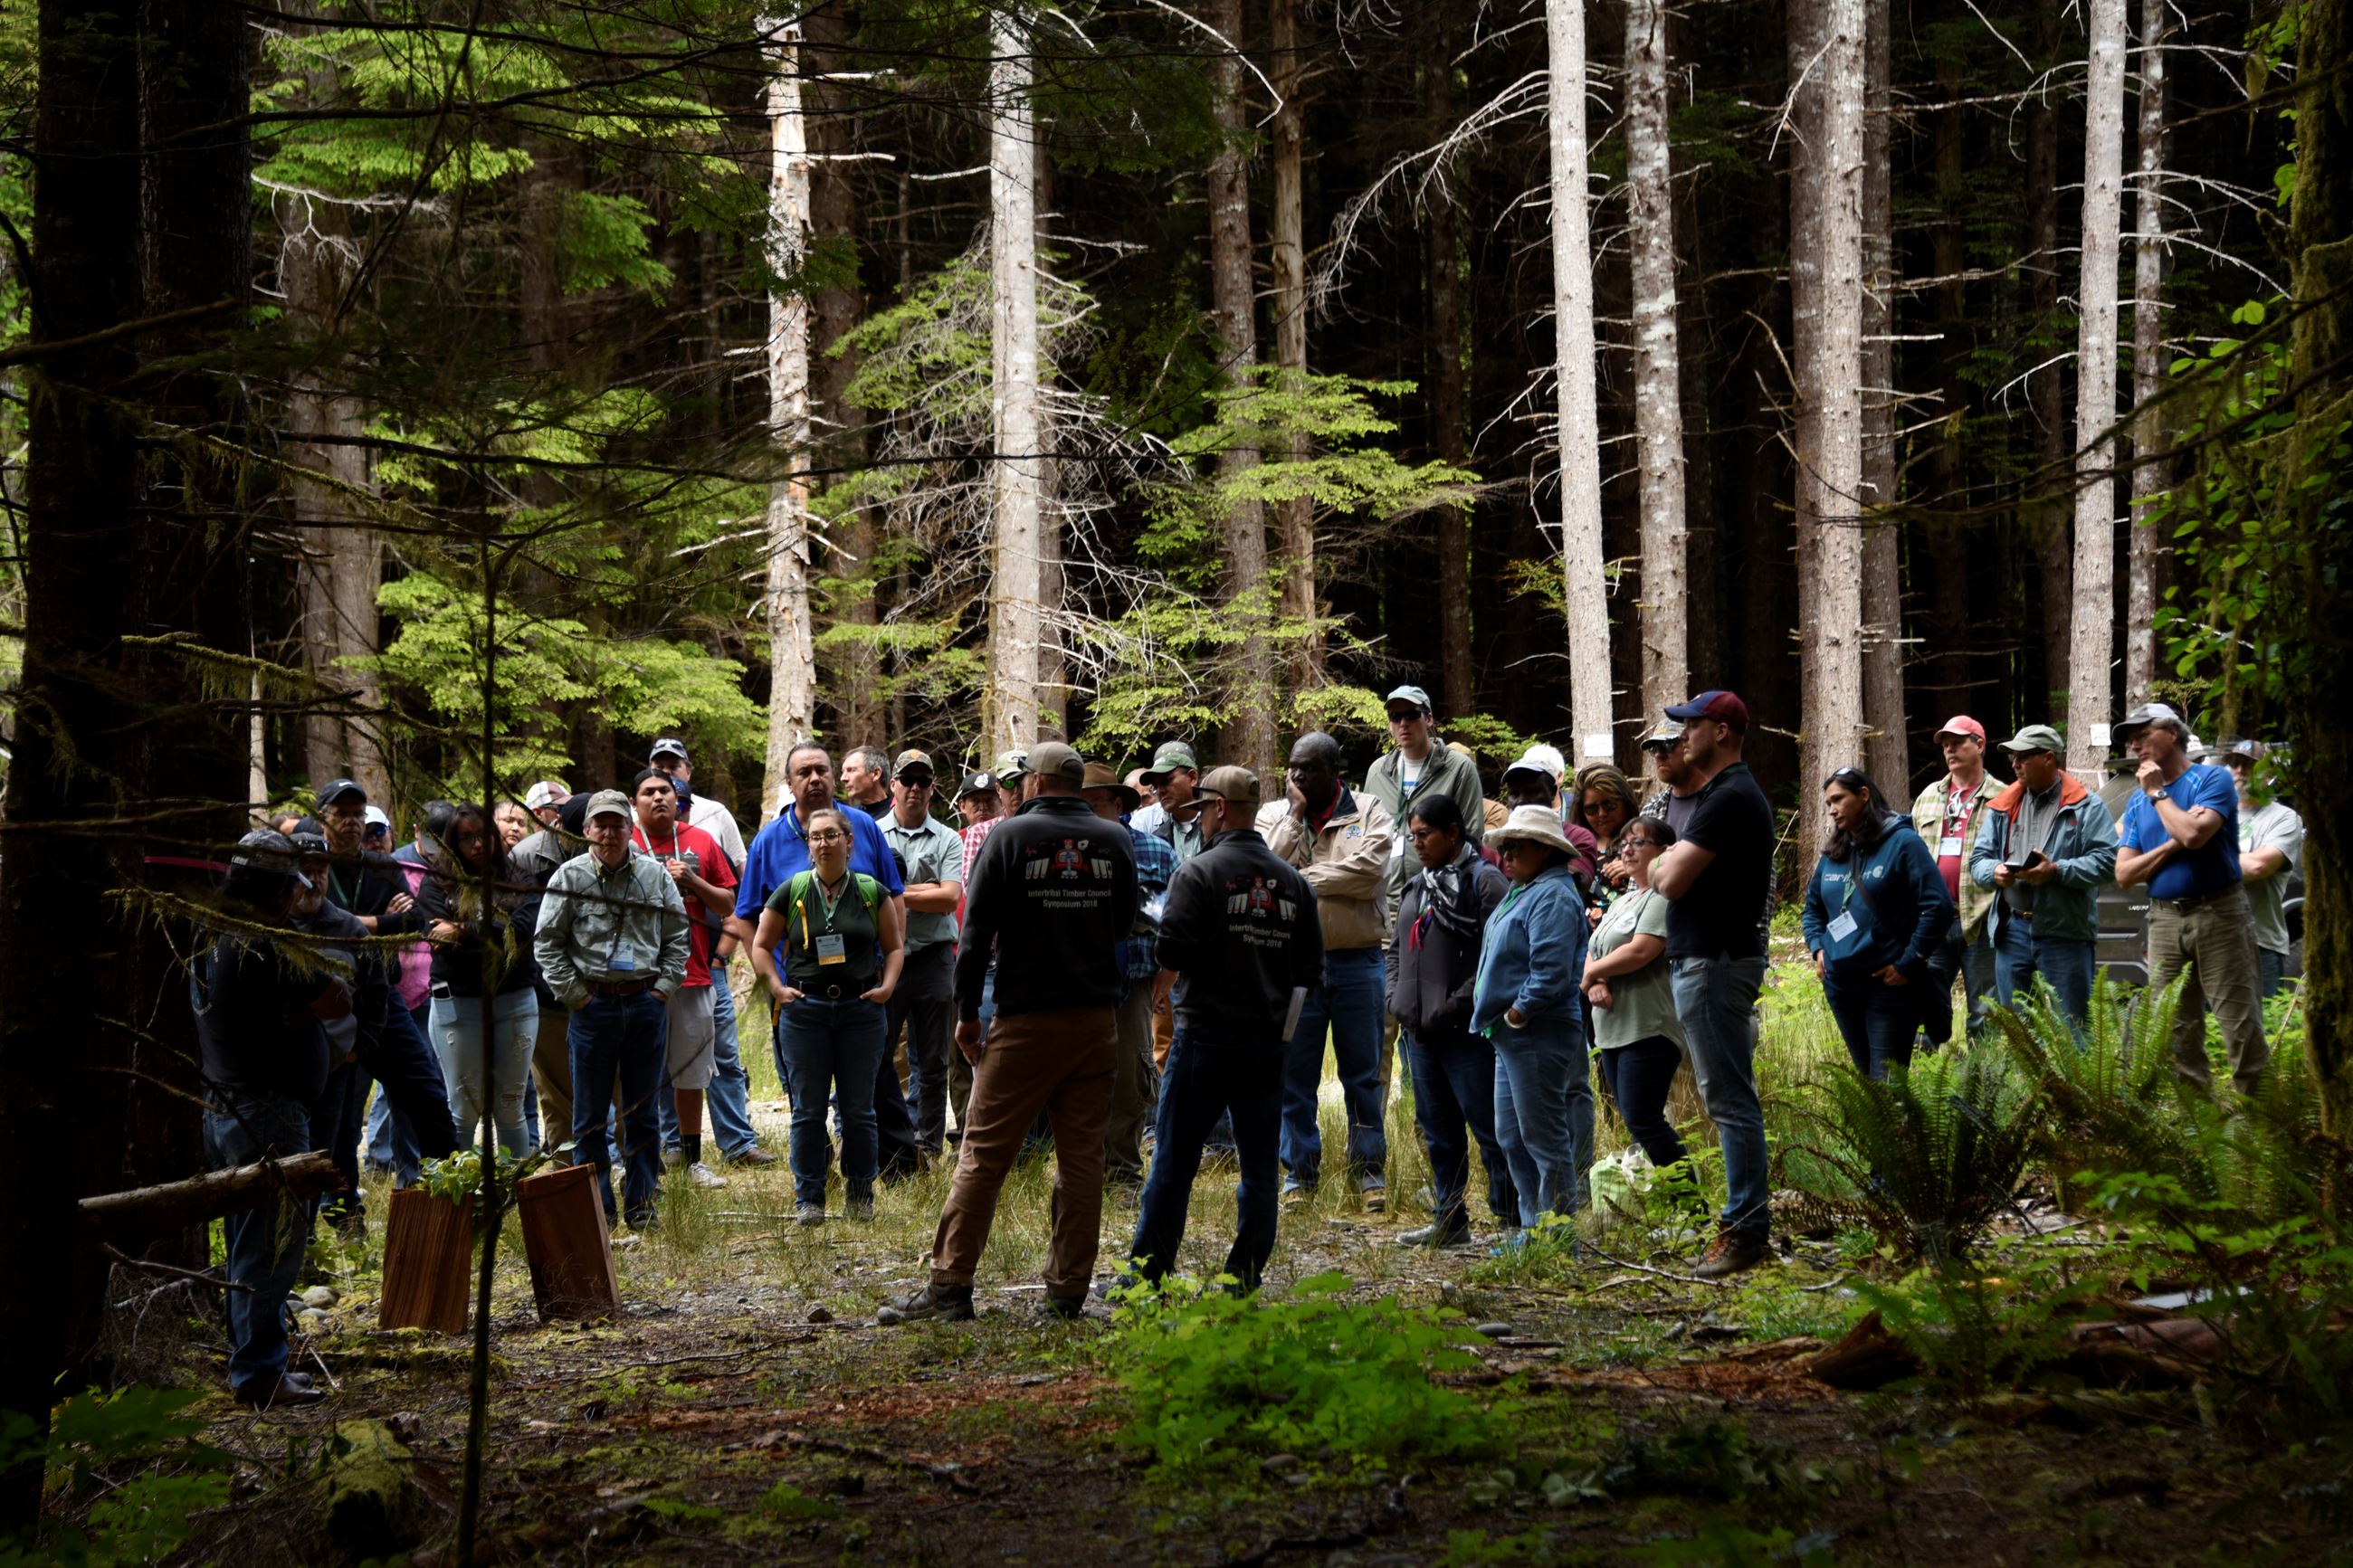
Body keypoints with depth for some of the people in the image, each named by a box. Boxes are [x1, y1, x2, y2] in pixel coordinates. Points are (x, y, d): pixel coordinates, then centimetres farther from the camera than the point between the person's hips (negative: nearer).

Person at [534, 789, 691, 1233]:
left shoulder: (656, 875, 5)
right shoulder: (570, 876, -1)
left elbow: (677, 937, 11)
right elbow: (547, 943, 0)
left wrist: (664, 987, 1)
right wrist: (573, 993, -5)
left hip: (646, 1001, 2)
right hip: (593, 1004, -1)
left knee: (642, 1112, 7)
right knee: (590, 1113, 2)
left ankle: (641, 1204, 14)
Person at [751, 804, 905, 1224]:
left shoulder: (872, 892, 5)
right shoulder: (791, 892, 3)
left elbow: (894, 946, 13)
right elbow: (761, 945, 11)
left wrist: (887, 986, -2)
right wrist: (776, 986, -2)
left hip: (861, 1010, 0)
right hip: (805, 1010, 0)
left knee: (858, 1108, 4)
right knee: (809, 1108, 2)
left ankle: (861, 1196, 14)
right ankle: (809, 1198, 9)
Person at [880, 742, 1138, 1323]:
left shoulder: (1010, 837, -4)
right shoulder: (1115, 841, 7)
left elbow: (978, 932, -4)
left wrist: (967, 1013, 1)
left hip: (1026, 1020, -4)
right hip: (1097, 1022, 4)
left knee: (984, 1152, -1)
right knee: (1082, 1156, 7)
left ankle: (949, 1285, -2)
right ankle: (1067, 1291, 7)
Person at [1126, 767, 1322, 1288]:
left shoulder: (1198, 873, -9)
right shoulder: (1292, 880, 9)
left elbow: (1173, 954, -15)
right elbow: (1310, 969, 12)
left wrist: (1163, 990, 4)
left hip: (1206, 1035, -4)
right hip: (1268, 1041, 5)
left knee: (1174, 1162, 1)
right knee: (1261, 1164, 9)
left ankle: (1144, 1277, 4)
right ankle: (1246, 1277, 9)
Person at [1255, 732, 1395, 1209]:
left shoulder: (1369, 810, 2)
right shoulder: (1273, 815, 8)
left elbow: (1369, 872, -14)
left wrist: (1299, 881, -10)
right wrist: (1296, 813, -9)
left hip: (1358, 962, -1)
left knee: (1363, 1073, 6)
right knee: (1294, 1075, 5)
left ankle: (1369, 1168, 16)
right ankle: (1300, 1169, 16)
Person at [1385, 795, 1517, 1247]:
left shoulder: (1484, 882, -9)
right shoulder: (1415, 887, 16)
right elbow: (1396, 947, 24)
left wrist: (1454, 1006, -18)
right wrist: (1395, 997, 8)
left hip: (1467, 1030, -8)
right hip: (1420, 1031, 8)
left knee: (1489, 1128, -5)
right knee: (1438, 1130, 13)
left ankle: (1514, 1220, 1)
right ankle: (1448, 1221, 21)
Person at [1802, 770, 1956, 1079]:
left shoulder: (1902, 843, -9)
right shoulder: (1833, 853, 11)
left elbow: (1938, 907, -14)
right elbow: (1813, 908, 25)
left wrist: (1908, 964, -14)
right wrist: (1817, 948, 7)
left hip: (1889, 983, -7)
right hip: (1840, 983, 7)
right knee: (1866, 1077, 15)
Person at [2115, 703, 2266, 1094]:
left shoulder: (2213, 779, -2)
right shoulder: (2137, 802, 15)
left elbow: (2194, 833, -21)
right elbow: (2124, 874, 8)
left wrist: (2158, 793, -6)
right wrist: (2172, 846, -7)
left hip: (2217, 912, -6)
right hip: (2165, 919, 6)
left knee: (2239, 1021, -9)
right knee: (2175, 1030, 6)